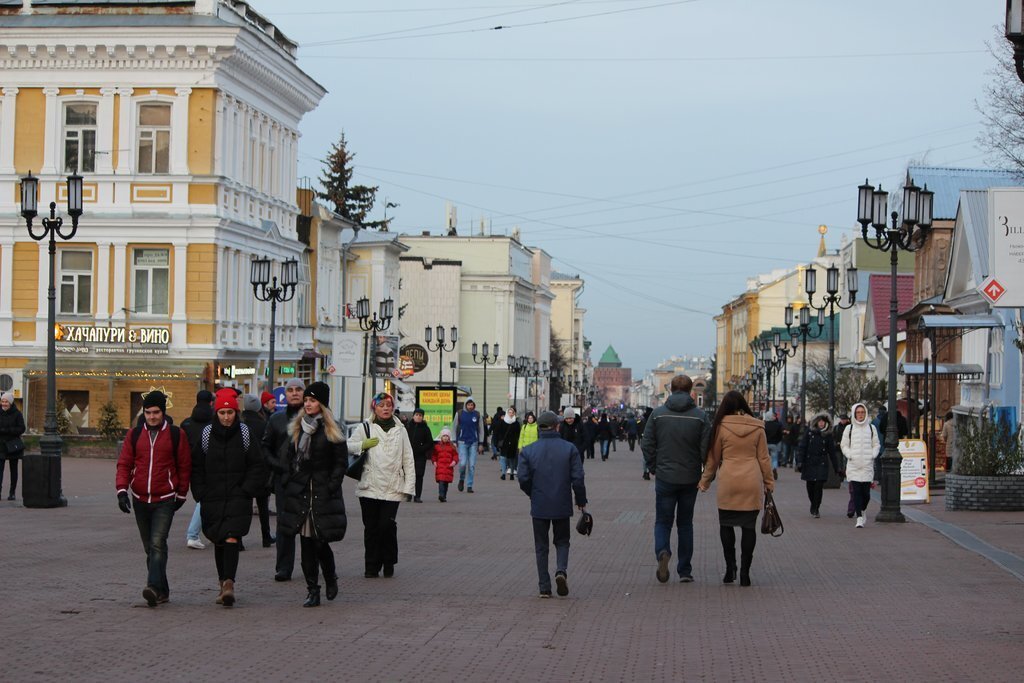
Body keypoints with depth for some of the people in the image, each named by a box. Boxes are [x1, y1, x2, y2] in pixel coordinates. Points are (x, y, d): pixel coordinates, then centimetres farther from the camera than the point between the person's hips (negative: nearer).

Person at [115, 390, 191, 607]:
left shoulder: (175, 435, 0)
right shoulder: (134, 434, 7)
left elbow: (184, 467, 7)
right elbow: (124, 463, 7)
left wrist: (181, 495, 8)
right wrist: (122, 490, -6)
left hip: (165, 500, -4)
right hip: (140, 500, 4)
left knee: (158, 544, -18)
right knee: (149, 547, 9)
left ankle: (154, 587, -26)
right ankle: (162, 591, 18)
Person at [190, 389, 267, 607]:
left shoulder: (245, 433, 1)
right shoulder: (206, 434, 4)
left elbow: (257, 466, 4)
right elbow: (196, 467, 9)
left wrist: (247, 490, -5)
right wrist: (201, 493, 1)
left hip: (238, 498, -2)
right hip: (213, 499, 2)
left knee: (232, 539, -17)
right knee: (219, 542, 10)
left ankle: (228, 583, -23)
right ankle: (224, 583, 22)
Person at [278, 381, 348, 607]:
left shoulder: (332, 431, -1)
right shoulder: (296, 429, 13)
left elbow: (341, 463, -2)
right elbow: (290, 459, 16)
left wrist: (331, 487, -11)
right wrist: (286, 482, 5)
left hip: (323, 494, -4)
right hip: (300, 493, 4)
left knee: (321, 542, -6)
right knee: (306, 544, 2)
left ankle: (331, 578, 22)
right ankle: (312, 591, 7)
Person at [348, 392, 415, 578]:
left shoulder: (400, 430, 13)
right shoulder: (365, 428, 9)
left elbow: (408, 460, 12)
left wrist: (409, 486, 5)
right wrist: (363, 445, -11)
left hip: (392, 489, 0)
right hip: (369, 487, 0)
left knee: (387, 525, -11)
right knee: (371, 528, 3)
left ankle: (389, 563, 7)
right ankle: (372, 566, 13)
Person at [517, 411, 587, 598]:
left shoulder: (528, 451, -4)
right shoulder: (569, 449, -5)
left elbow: (523, 479, -8)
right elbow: (578, 478, -7)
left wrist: (534, 495, 11)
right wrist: (581, 501, 6)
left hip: (539, 506, 0)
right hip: (562, 505, 0)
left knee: (541, 546, 10)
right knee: (562, 541, 16)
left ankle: (544, 587, 6)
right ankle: (561, 570, -11)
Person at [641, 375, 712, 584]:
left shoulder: (657, 414, -2)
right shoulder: (700, 416, -5)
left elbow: (647, 445, -2)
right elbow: (706, 448, -8)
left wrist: (653, 468, 11)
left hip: (665, 478, -1)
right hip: (690, 479, 1)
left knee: (663, 521, 8)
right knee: (685, 523, 13)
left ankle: (662, 551, -23)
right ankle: (685, 571, 14)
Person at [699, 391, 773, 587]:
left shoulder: (721, 426, -1)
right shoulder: (757, 427, 3)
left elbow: (713, 458, 5)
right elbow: (764, 458, 6)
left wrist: (705, 481, 17)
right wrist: (769, 482, 15)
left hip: (728, 483, -1)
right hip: (752, 483, 1)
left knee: (726, 524, 11)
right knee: (749, 526, 5)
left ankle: (730, 565, 0)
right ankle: (745, 572, 4)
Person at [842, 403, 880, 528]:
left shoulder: (871, 428, 9)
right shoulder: (849, 429, 6)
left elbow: (876, 445, 12)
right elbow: (844, 445, 9)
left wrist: (872, 455, -3)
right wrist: (850, 455, -6)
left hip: (868, 465, 1)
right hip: (853, 465, -1)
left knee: (866, 492, 0)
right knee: (856, 492, -8)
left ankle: (862, 510, 27)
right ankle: (859, 518, -7)